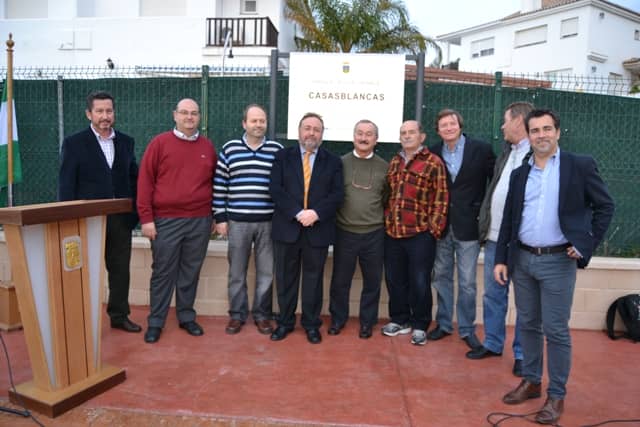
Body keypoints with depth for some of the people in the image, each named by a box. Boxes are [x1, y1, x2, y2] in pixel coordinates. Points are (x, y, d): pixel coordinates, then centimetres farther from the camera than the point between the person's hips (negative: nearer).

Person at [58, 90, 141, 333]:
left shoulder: (126, 142, 8)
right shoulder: (74, 143, -2)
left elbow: (133, 178, 10)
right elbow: (66, 185, -4)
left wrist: (135, 212, 1)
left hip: (120, 219, 3)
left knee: (121, 270, 11)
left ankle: (119, 316, 25)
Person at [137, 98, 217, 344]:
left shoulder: (208, 147, 9)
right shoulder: (159, 143, 0)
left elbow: (214, 183, 14)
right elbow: (145, 181, -3)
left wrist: (216, 215, 10)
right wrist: (146, 218, -8)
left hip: (200, 221, 3)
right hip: (166, 220, -2)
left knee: (190, 272, 11)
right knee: (163, 273, 6)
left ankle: (186, 317, 25)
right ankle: (155, 322, 19)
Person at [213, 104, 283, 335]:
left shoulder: (277, 150, 3)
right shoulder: (229, 149, 4)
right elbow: (219, 185, 4)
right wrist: (220, 217, 1)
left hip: (268, 222, 0)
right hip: (237, 221, 1)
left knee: (266, 271, 7)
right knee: (237, 272, 9)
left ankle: (262, 315, 23)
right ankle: (237, 315, 24)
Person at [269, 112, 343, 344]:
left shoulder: (333, 161, 7)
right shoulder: (283, 156, 6)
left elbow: (336, 195, -1)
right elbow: (276, 189, -5)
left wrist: (316, 213, -17)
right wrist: (297, 213, -16)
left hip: (318, 229, 0)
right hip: (287, 227, 0)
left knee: (313, 278, 10)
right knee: (285, 278, 10)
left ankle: (311, 324, 24)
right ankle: (285, 322, 25)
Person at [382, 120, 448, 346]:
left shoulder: (433, 163, -4)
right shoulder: (394, 162, 14)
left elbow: (440, 199, -6)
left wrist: (434, 229, -10)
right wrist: (387, 221, 12)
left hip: (420, 234, -5)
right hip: (392, 233, 6)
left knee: (419, 282, 3)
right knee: (394, 279, 13)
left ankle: (420, 325, 20)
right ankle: (400, 320, 30)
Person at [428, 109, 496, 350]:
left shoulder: (481, 149, -3)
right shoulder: (433, 153, 4)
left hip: (468, 226, -2)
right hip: (440, 225, 3)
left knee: (467, 282, 4)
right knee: (441, 277, 12)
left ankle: (467, 329, 20)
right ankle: (443, 324, 27)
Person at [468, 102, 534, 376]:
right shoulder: (506, 151, 15)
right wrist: (484, 223, 14)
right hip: (494, 238, 7)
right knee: (492, 295, 16)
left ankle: (522, 354, 22)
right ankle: (492, 343, 31)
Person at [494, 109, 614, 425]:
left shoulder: (580, 166, -2)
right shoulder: (519, 174, 9)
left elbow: (605, 206, 2)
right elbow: (508, 220, 10)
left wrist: (586, 245, -7)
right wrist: (501, 258, 5)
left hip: (558, 261, -4)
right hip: (523, 260, 4)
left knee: (556, 330, 2)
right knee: (528, 325, 14)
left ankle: (557, 395, 17)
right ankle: (531, 381, 29)